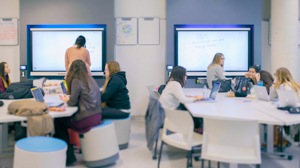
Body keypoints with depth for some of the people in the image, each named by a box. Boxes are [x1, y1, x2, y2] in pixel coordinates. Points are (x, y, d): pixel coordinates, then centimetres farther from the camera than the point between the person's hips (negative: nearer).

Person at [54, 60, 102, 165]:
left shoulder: (76, 81, -10)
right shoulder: (90, 79, 14)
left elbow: (73, 102, -7)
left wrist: (66, 100, 13)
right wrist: (69, 99, 24)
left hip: (87, 119, -8)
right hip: (97, 116, 8)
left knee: (58, 122, 11)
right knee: (64, 118, 23)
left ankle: (69, 157, 14)